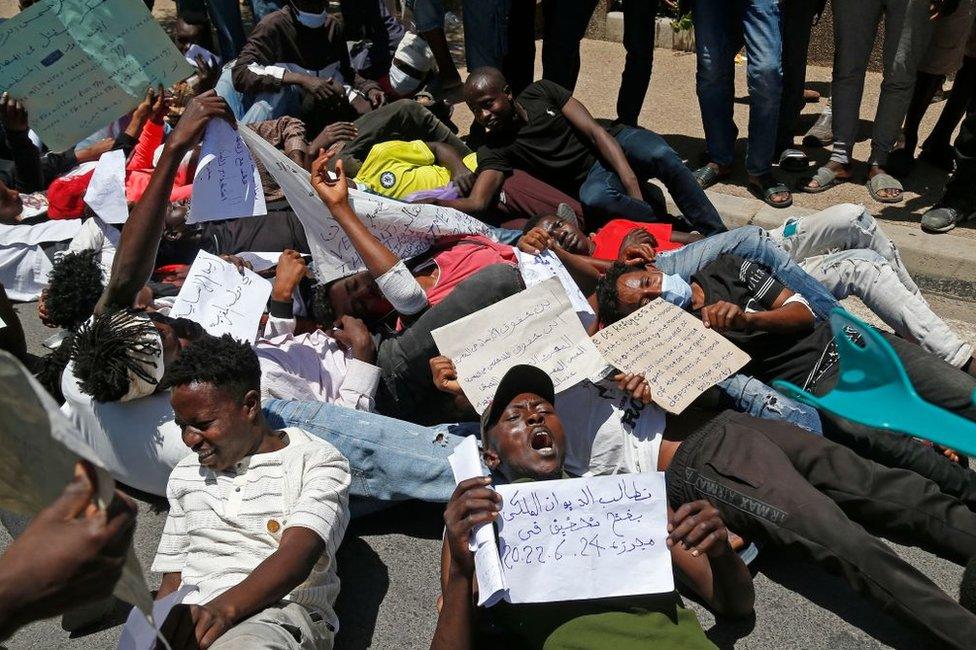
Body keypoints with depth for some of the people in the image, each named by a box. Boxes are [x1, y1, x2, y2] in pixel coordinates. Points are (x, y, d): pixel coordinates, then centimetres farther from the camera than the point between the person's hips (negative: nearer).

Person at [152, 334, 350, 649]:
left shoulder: (316, 461, 2)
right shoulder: (185, 475, 22)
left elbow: (296, 557, -15)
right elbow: (171, 581, 20)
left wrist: (224, 607, -32)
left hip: (280, 616, -6)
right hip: (191, 622, 6)